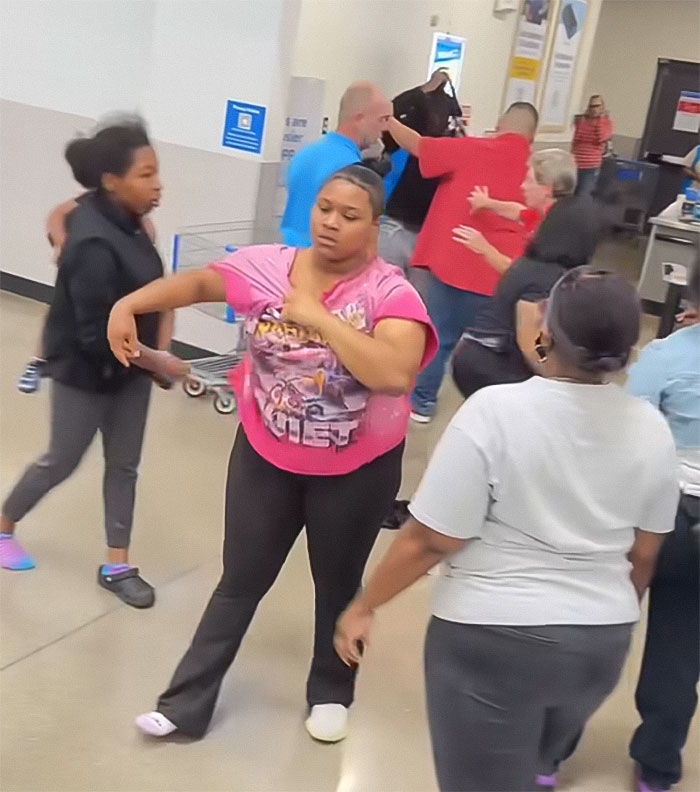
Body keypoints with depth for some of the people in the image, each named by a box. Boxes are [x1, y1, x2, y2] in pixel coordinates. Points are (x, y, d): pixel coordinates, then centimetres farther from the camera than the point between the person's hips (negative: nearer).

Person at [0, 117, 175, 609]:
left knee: (124, 464, 14)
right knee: (62, 462, 13)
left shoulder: (120, 218, -6)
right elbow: (96, 335, -28)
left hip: (131, 363, 7)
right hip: (87, 372, -7)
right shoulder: (95, 246, -31)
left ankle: (117, 566, 28)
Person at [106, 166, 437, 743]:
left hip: (356, 470, -2)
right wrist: (129, 304, -4)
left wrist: (318, 315, -32)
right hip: (266, 456, 3)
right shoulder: (267, 266, -9)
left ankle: (331, 693, 42)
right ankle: (188, 700, 27)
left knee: (338, 585, 18)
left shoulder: (390, 293, -20)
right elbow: (196, 283, 7)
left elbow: (395, 375, -36)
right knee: (241, 580, 14)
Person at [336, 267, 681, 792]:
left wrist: (363, 607, -5)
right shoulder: (652, 429, -5)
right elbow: (644, 555, 6)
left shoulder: (496, 410, -20)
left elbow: (432, 539, -19)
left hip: (494, 639, -5)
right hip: (600, 643, 5)